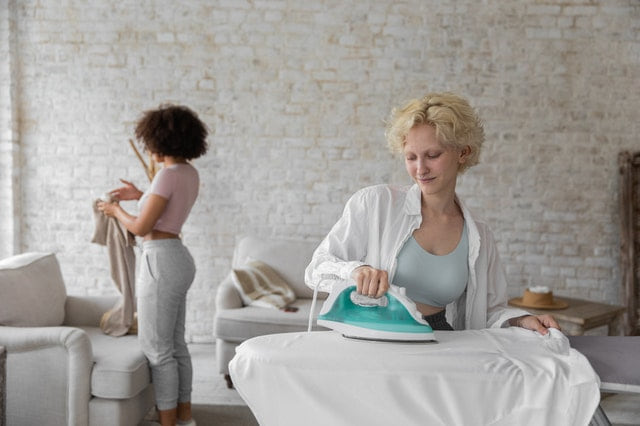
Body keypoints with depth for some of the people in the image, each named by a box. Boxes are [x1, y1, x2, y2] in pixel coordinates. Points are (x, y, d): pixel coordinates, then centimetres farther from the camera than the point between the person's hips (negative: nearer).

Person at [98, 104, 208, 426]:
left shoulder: (168, 175, -18)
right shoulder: (190, 173, 9)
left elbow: (141, 227, -17)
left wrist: (116, 210, 1)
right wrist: (141, 195, 25)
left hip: (161, 261, -9)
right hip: (179, 259, 10)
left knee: (157, 348, 0)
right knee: (176, 345, 16)